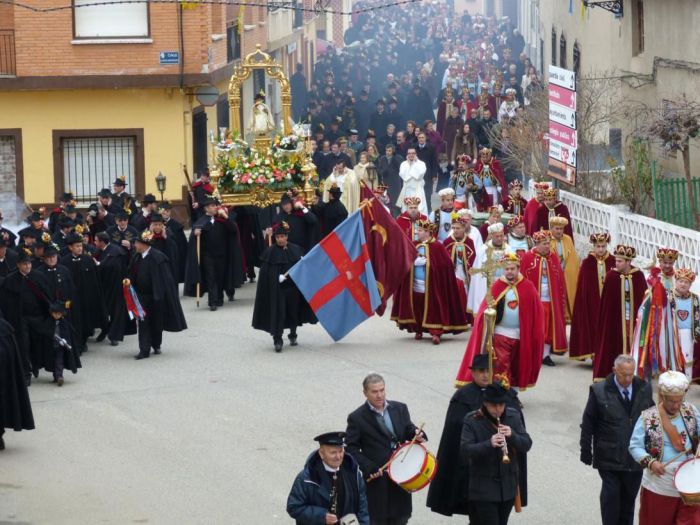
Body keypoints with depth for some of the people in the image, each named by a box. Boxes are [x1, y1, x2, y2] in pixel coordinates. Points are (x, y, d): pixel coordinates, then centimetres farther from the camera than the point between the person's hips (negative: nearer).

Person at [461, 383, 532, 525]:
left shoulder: (513, 417, 2)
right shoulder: (472, 421, -10)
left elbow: (527, 444, -1)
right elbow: (465, 450, -18)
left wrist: (512, 435, -22)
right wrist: (489, 444, -34)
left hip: (508, 485, 4)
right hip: (484, 488, -4)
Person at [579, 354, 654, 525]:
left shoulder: (644, 389, 1)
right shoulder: (599, 391, -7)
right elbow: (588, 424, -2)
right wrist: (586, 451, -2)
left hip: (636, 458, 3)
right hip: (609, 458, -3)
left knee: (629, 498, 11)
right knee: (611, 494, -4)